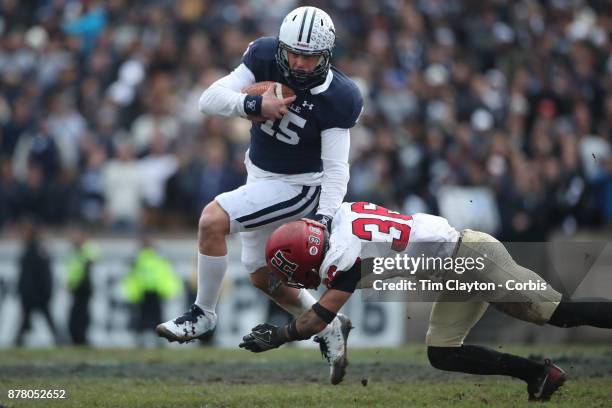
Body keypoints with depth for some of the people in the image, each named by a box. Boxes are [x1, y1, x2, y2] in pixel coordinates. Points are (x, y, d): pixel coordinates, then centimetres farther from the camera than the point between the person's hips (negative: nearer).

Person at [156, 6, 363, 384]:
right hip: (261, 178, 7)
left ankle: (204, 313, -4)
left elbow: (336, 168, -22)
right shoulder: (264, 57, -13)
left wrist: (325, 218, -37)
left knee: (213, 220, -22)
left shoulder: (337, 98, -24)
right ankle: (329, 326, 34)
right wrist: (254, 105, -33)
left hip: (298, 186, -7)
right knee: (263, 276, 15)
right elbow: (209, 99, -15)